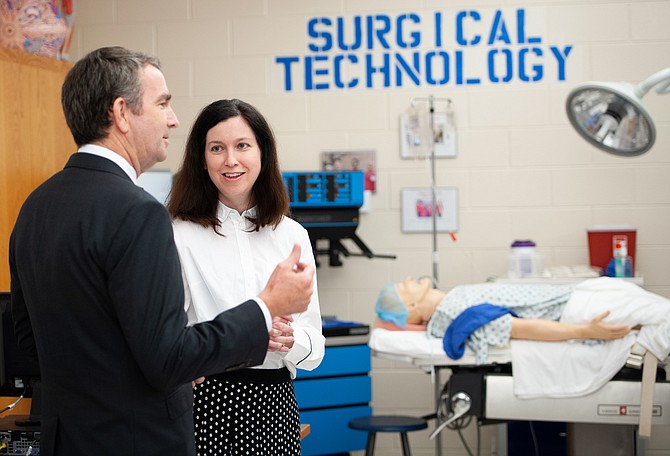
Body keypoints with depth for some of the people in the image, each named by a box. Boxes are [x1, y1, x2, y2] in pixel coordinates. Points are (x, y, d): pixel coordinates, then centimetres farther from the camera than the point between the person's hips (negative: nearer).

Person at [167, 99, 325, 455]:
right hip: (206, 401, -4)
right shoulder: (180, 235, -6)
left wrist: (292, 341, -15)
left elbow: (314, 345, 7)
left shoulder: (293, 235, 7)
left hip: (274, 404, 4)